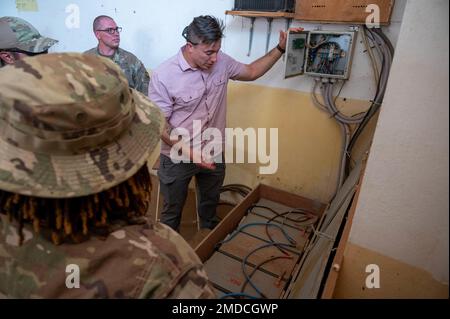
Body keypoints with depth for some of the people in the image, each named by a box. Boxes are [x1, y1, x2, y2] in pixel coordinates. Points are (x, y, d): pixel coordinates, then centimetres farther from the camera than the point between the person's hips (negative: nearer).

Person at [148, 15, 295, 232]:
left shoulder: (221, 62, -7)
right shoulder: (163, 76, -21)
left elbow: (251, 72, 10)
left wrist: (280, 48, 1)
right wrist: (191, 154, -27)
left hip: (214, 154, 5)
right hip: (178, 158, -4)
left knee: (210, 204, 26)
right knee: (173, 210, 17)